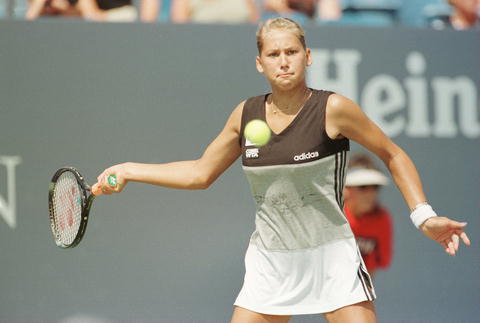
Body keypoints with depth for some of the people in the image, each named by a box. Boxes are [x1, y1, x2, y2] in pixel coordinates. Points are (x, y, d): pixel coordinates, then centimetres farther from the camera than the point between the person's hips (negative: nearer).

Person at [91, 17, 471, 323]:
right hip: (269, 263, 4)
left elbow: (393, 155, 3)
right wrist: (127, 171, 11)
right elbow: (201, 173, 15)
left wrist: (424, 215, -6)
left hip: (331, 259, -4)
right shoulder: (246, 114, 3)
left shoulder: (333, 109, -9)